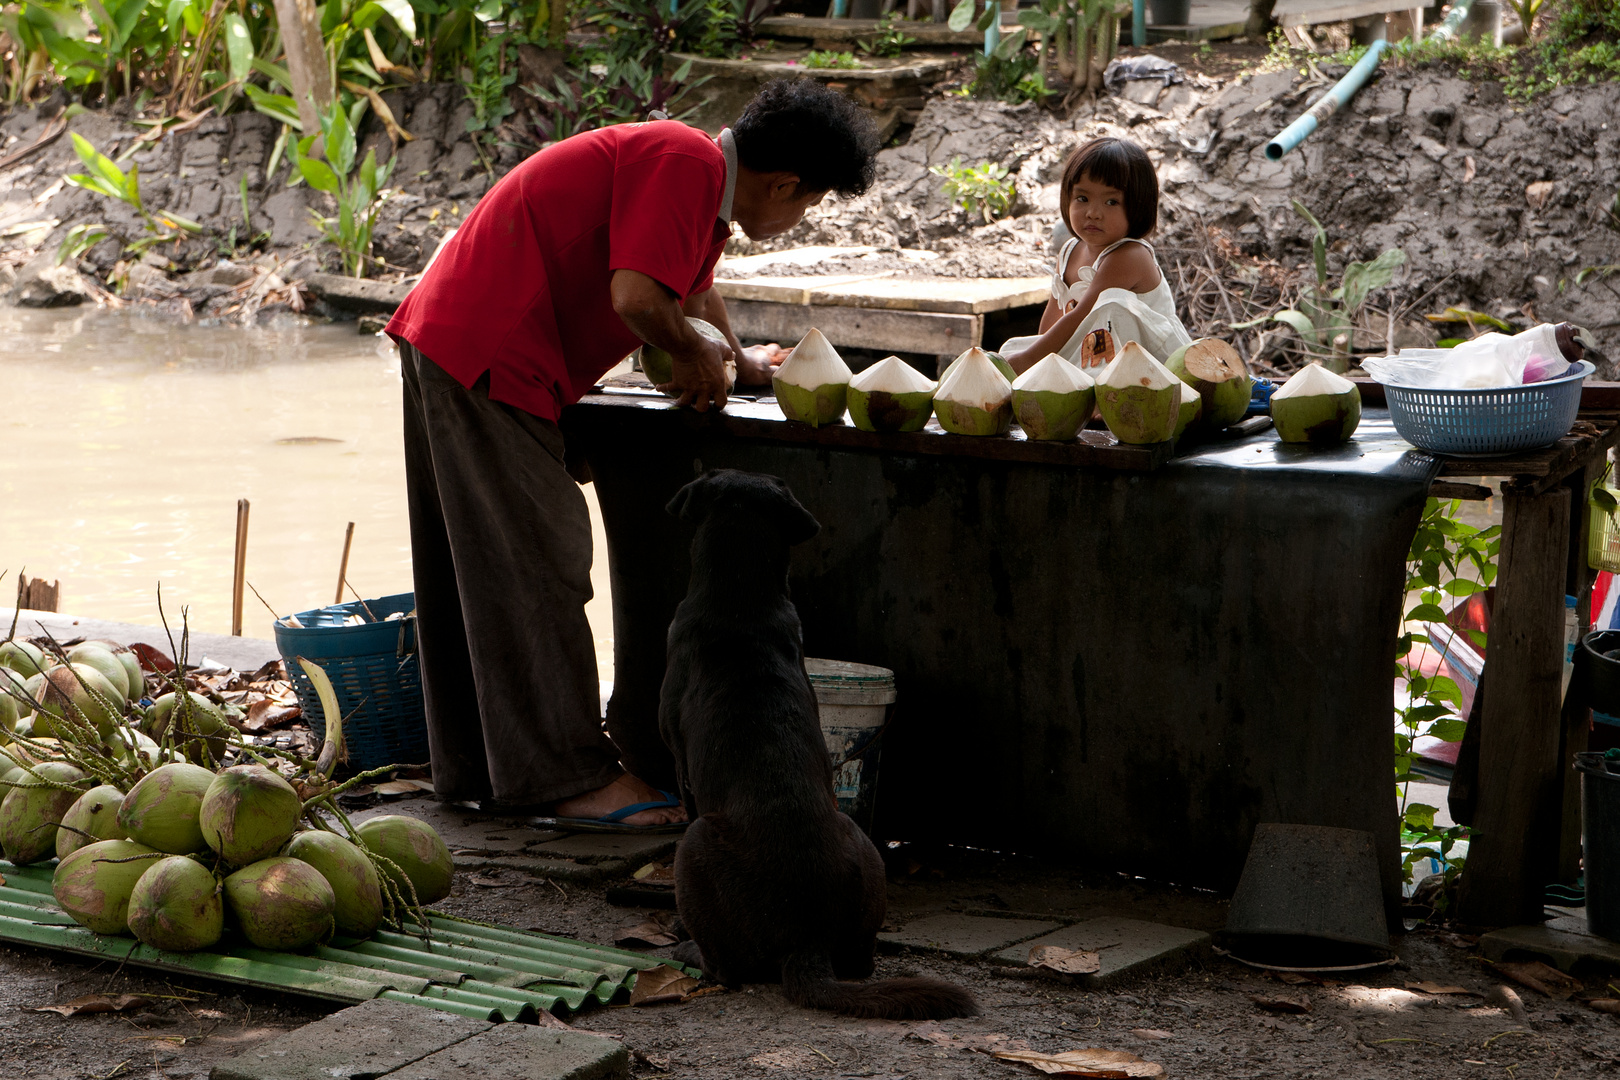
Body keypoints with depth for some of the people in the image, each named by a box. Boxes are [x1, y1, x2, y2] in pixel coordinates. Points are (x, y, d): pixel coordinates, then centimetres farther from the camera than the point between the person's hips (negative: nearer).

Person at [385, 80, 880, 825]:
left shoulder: (697, 174, 17)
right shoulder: (684, 164, -15)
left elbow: (694, 291, 38)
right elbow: (637, 297, -26)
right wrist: (696, 355, -9)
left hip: (446, 342, 11)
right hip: (489, 358, -11)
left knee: (474, 567, 14)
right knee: (536, 560, -7)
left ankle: (475, 768, 21)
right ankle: (566, 776, -3)